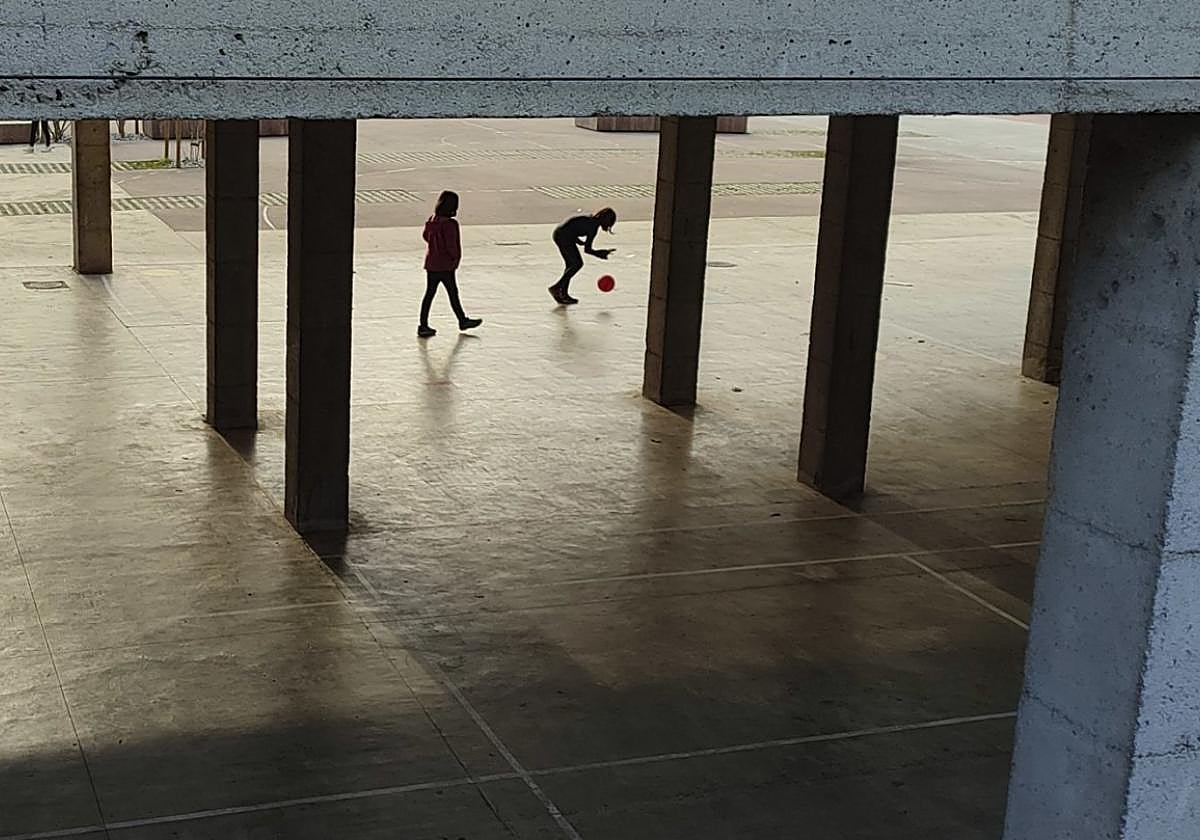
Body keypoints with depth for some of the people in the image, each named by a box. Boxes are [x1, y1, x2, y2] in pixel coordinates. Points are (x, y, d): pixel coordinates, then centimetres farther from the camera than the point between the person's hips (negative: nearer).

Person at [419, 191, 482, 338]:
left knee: (429, 293, 10)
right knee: (453, 293, 7)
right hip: (445, 266, -7)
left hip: (431, 263, 7)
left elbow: (425, 235, 18)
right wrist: (457, 257, -3)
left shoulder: (432, 220, 2)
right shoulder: (450, 224, -20)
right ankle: (463, 321, 21)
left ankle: (423, 326, 10)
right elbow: (451, 245, -20)